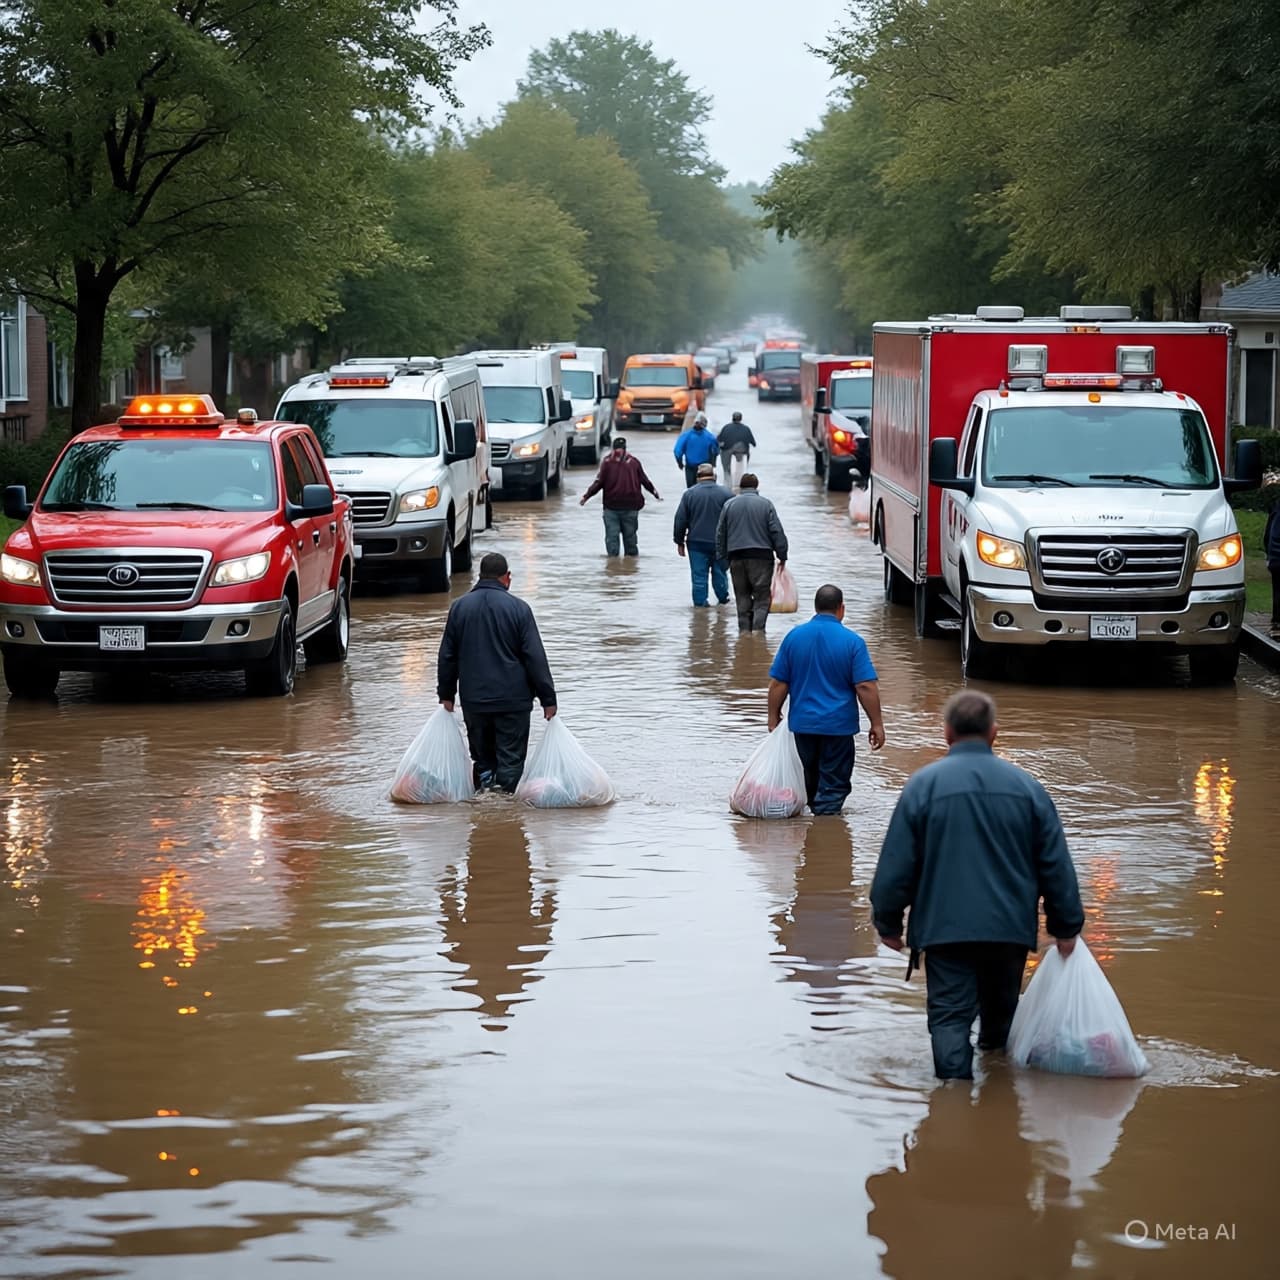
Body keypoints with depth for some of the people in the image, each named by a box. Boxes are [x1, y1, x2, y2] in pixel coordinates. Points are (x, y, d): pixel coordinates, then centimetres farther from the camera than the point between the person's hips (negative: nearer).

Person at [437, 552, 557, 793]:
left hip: (473, 700, 3)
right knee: (511, 758, 2)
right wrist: (548, 698, -3)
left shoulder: (459, 607, 4)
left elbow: (447, 656, 8)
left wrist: (446, 694, 18)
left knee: (482, 757, 14)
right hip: (512, 700, -3)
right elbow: (536, 657, -7)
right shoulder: (518, 608, -7)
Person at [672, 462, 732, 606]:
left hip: (696, 542, 0)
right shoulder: (726, 493, -4)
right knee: (719, 572, 16)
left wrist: (679, 541, 7)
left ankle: (700, 601, 5)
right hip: (719, 543, 1)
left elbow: (680, 520, -1)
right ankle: (723, 598, 27)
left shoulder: (689, 494, -3)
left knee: (699, 573, 5)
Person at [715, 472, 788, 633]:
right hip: (761, 555, -3)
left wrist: (721, 557, 16)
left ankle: (744, 629, 9)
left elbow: (720, 534, 10)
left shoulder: (729, 505, 7)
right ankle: (758, 627, -15)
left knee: (742, 596, 11)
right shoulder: (765, 504, -1)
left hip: (736, 556, 3)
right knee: (762, 595, -1)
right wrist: (782, 555, 3)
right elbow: (777, 532, -3)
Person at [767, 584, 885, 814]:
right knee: (833, 786, 4)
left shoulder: (794, 637, -1)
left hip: (802, 723, 4)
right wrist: (877, 724, -7)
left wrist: (774, 717, 12)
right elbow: (866, 687, -14)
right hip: (838, 725, -4)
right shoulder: (852, 641, -10)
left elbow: (777, 684, 1)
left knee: (808, 782, 20)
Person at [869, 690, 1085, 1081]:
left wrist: (887, 922, 6)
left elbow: (896, 865, -5)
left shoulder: (924, 784, -5)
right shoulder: (1026, 786, 3)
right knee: (1001, 1013, 21)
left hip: (946, 928, -3)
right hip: (1011, 927, 3)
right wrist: (1066, 927, 11)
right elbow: (1056, 865, 4)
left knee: (950, 1015, 0)